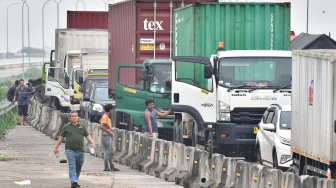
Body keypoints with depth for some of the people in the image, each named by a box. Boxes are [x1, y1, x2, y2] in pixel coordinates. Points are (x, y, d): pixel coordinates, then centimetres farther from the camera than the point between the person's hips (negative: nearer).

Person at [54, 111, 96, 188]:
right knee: (72, 167, -13)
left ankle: (76, 181, 23)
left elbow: (87, 136, 9)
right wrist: (56, 147, 13)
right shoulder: (66, 127, 8)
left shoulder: (82, 126, 12)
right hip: (70, 150, -3)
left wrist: (92, 143, -8)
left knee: (78, 168, 10)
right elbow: (61, 138, 13)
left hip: (80, 150, 3)